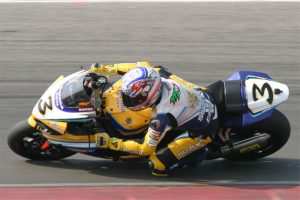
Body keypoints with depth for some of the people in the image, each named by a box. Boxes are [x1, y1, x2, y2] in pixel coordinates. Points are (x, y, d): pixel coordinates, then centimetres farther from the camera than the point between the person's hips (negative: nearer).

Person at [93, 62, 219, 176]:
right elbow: (144, 66, 5)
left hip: (202, 130, -8)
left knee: (158, 166, -11)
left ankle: (200, 151, 1)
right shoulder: (159, 77, -18)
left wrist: (110, 142, -16)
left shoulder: (162, 116, -34)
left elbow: (145, 148, -21)